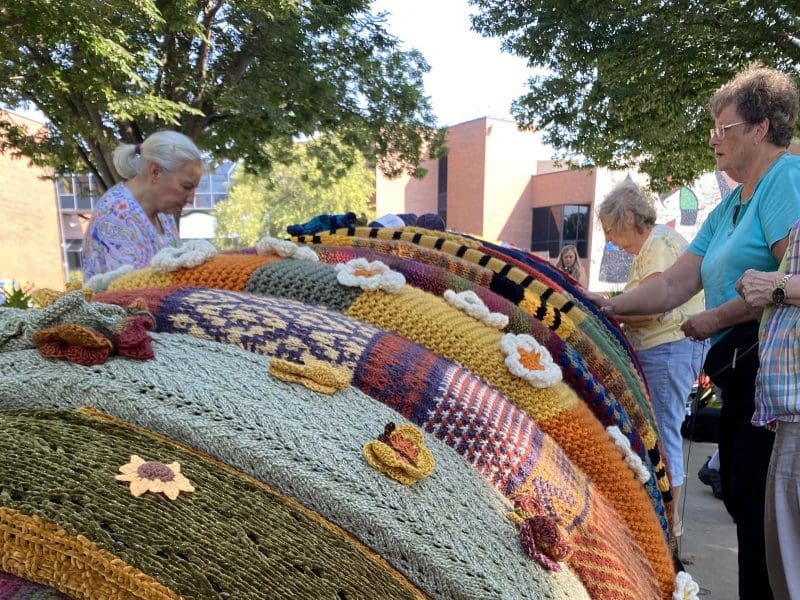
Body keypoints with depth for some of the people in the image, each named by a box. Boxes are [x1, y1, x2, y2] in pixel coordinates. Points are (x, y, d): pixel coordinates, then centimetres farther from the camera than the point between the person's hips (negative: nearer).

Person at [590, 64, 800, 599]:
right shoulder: (727, 207, 20)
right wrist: (610, 305, 5)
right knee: (741, 497, 14)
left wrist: (716, 319, -12)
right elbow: (673, 285, 14)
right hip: (739, 371, 9)